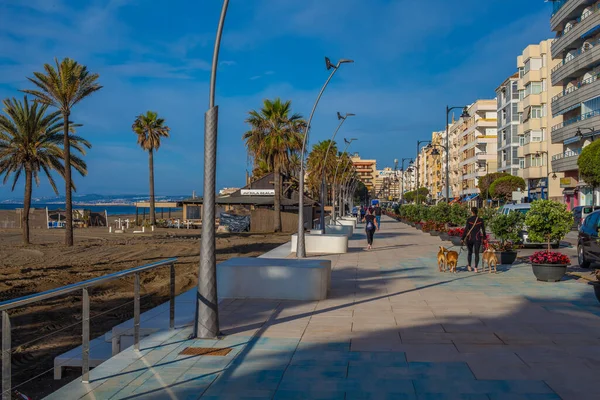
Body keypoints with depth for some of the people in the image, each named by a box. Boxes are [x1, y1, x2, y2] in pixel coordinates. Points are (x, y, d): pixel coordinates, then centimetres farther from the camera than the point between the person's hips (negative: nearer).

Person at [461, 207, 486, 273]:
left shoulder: (469, 220, -9)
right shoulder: (480, 220, -2)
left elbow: (466, 229, -11)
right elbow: (483, 230, 5)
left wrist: (462, 238, -4)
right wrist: (484, 237, 20)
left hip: (470, 238, 0)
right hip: (477, 238, 1)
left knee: (470, 252, 19)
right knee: (477, 253, 5)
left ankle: (469, 266, 28)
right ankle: (476, 268, -1)